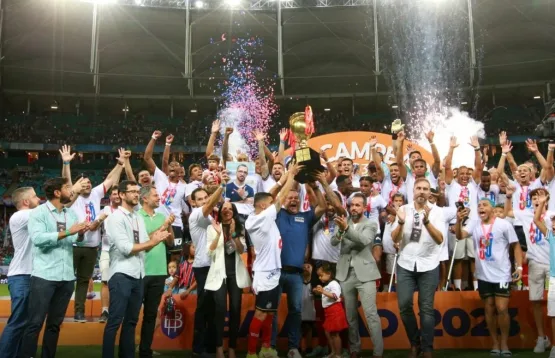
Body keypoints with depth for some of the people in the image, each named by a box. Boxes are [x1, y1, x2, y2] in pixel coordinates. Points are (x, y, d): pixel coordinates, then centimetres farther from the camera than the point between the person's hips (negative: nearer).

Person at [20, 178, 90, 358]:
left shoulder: (72, 213, 12)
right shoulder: (38, 212, -5)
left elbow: (76, 240, 10)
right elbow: (38, 238, -19)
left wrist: (81, 233, -12)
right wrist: (67, 232, -20)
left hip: (67, 277, 6)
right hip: (44, 276, -6)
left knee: (55, 324, 12)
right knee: (35, 323, -3)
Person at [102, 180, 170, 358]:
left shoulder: (139, 218, 15)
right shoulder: (116, 218, -8)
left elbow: (146, 246, 10)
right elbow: (125, 248, -17)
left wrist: (156, 238, -11)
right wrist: (152, 241, -13)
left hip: (138, 275, 8)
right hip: (122, 275, -8)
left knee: (131, 320, 14)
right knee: (115, 321, -4)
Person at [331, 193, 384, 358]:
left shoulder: (371, 224, 0)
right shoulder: (344, 221, 9)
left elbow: (364, 240, -19)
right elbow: (333, 242, -4)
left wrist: (347, 228, -33)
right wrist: (340, 230, -25)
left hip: (364, 273, -3)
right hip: (346, 273, 3)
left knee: (371, 314, -7)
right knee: (350, 315, 9)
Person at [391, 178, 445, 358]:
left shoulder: (436, 211, -3)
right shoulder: (404, 209, 1)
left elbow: (440, 240, -14)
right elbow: (395, 239, -4)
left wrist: (427, 221, -29)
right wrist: (401, 223, -23)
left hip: (428, 266, -1)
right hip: (405, 265, 1)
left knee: (426, 308, 1)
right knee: (404, 305, -2)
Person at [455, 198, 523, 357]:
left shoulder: (504, 224, -5)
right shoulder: (474, 223, 4)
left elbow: (516, 246, -1)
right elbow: (460, 236, -10)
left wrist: (519, 267, -9)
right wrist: (459, 221, -28)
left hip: (502, 274, -3)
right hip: (483, 275, 3)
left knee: (502, 309, -7)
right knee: (489, 309, 10)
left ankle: (504, 344, 10)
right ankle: (495, 343, 22)